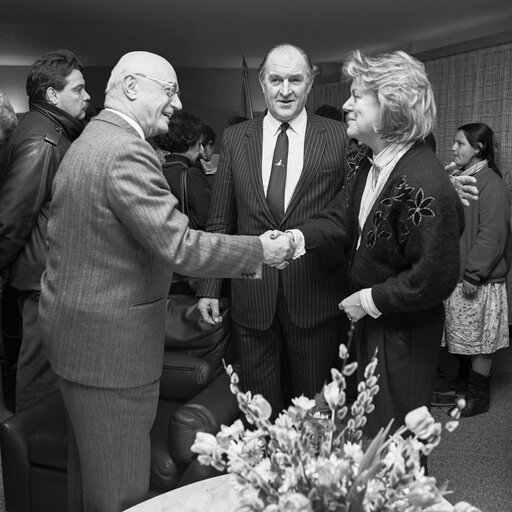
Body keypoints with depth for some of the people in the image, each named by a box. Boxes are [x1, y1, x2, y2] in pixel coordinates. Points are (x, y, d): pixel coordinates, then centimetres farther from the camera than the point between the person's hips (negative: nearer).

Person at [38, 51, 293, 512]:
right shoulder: (126, 153, -21)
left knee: (89, 465, 23)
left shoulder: (87, 142, 12)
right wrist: (259, 251, -14)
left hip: (73, 329, 10)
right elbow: (180, 246, -26)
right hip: (109, 343, -10)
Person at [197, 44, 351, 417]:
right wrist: (209, 288, 5)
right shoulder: (235, 139, 5)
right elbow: (219, 222, 7)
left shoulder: (339, 137, -1)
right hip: (252, 298, 2)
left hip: (316, 298, -1)